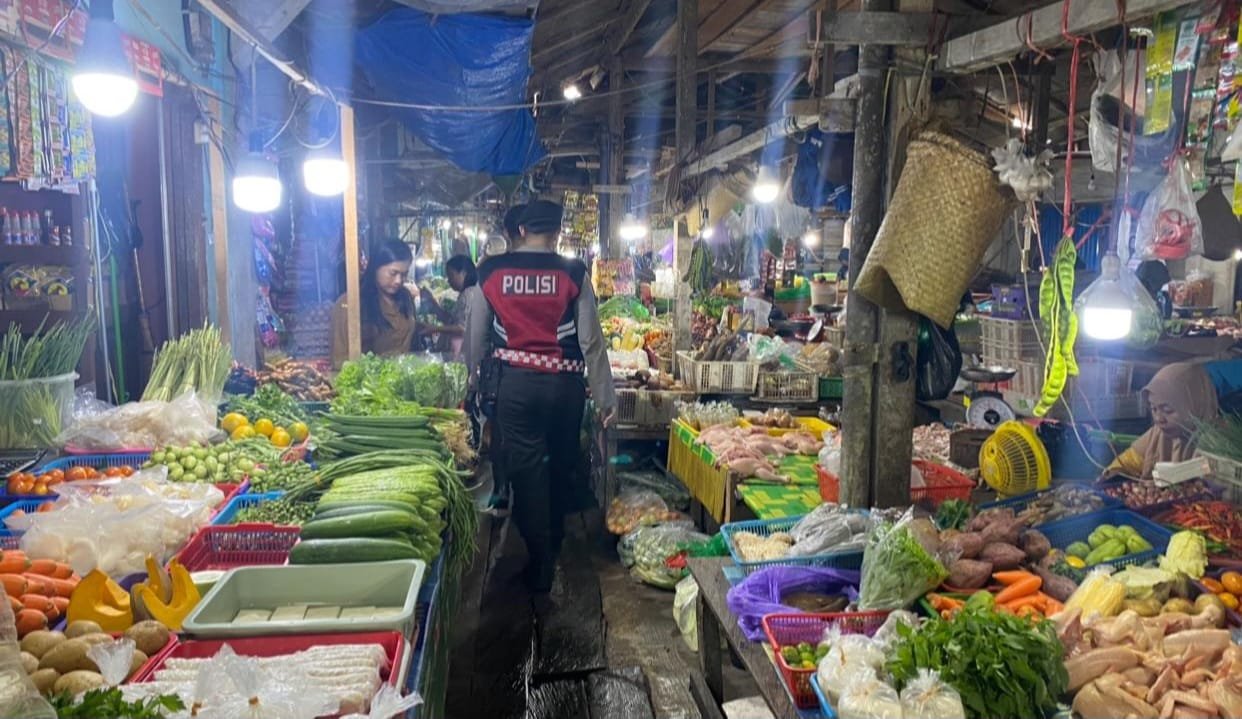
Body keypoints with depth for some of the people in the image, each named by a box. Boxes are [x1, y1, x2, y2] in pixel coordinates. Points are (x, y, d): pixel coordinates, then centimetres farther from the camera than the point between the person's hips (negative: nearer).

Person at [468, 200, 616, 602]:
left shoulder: (491, 271, 1)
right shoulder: (573, 273, -4)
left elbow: (476, 336, 7)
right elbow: (591, 340, -4)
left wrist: (472, 384, 21)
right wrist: (605, 397, 3)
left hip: (512, 382, 0)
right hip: (564, 384, 0)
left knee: (525, 472, 5)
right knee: (561, 469, 20)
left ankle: (540, 581, 8)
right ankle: (553, 550, 40)